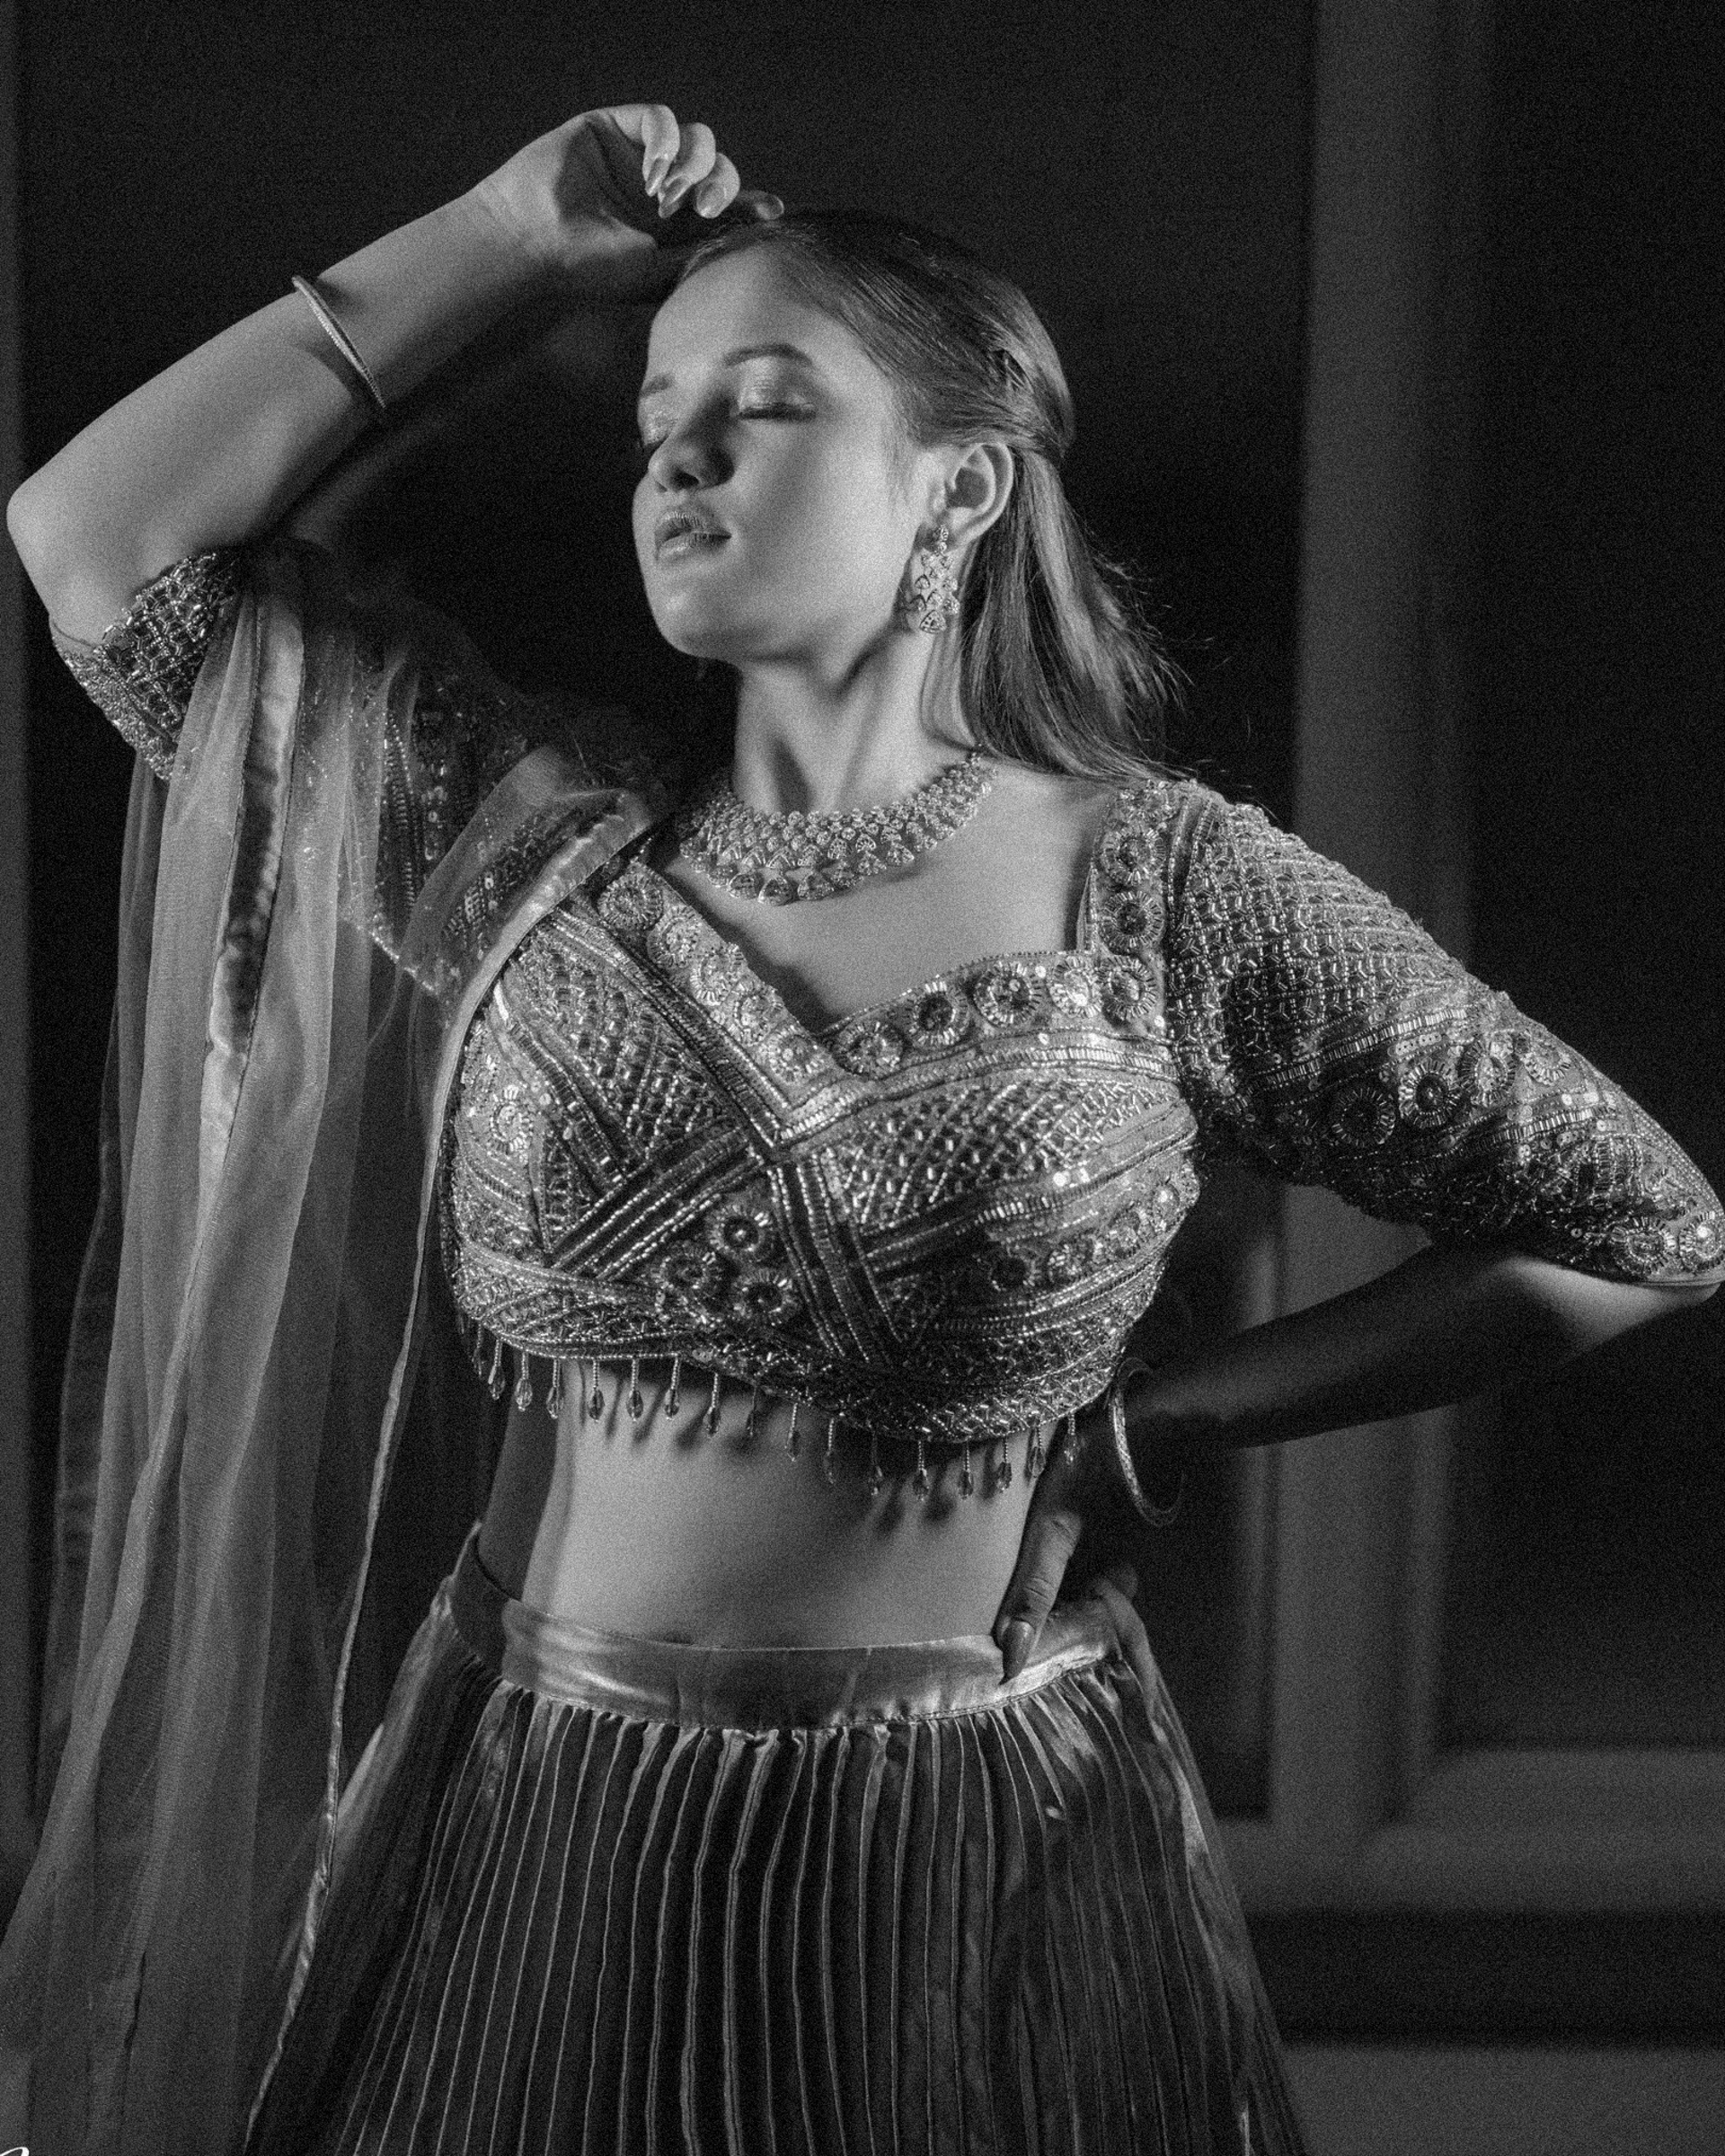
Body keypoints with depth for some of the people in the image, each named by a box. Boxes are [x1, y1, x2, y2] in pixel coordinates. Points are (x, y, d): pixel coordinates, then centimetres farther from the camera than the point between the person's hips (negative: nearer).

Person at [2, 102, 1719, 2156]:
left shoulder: (1162, 892, -6)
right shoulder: (541, 846, 1)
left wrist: (1151, 1418, -3)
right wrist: (507, 234, -1)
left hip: (989, 1886, -2)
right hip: (540, 1859, 2)